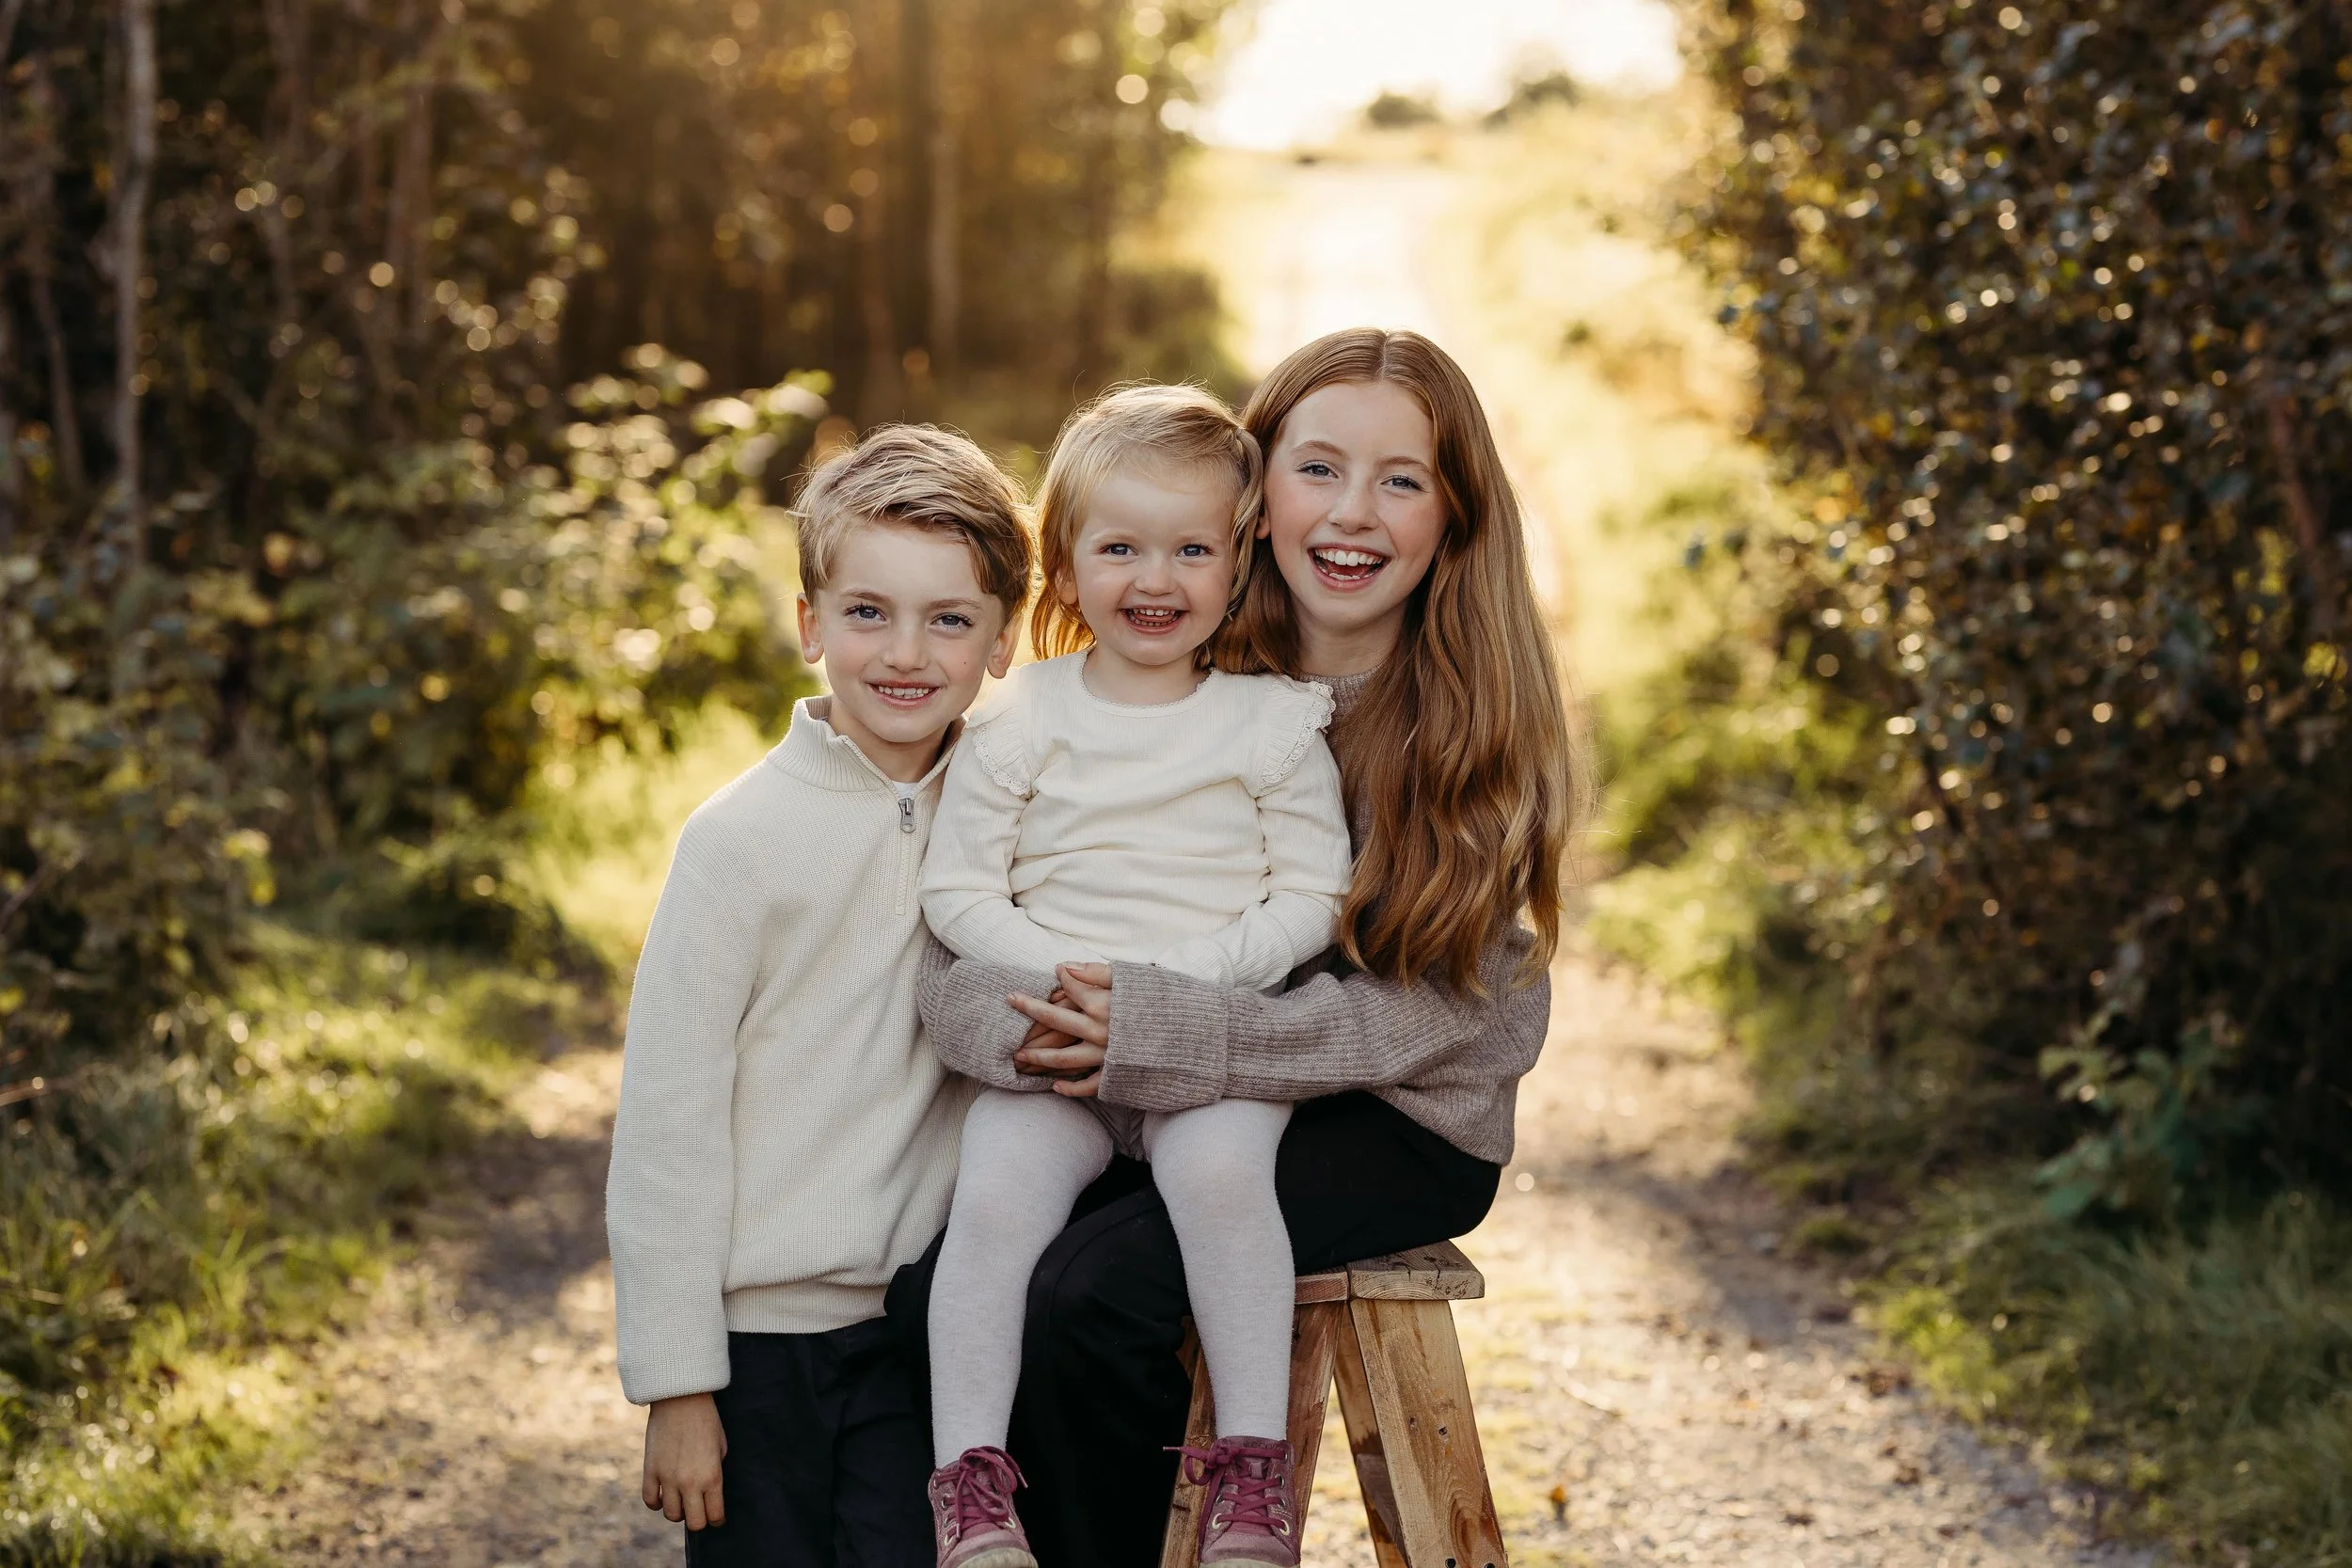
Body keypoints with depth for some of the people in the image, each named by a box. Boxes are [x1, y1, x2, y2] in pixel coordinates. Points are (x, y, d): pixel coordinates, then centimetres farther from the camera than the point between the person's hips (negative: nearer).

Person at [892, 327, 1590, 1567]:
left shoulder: (1478, 722, -8)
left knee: (1088, 1292, -26)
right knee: (929, 1289, -18)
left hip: (1401, 1131, -4)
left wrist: (1160, 1038, -27)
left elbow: (1429, 1012, -16)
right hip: (1169, 1109, 4)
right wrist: (1025, 1025, -29)